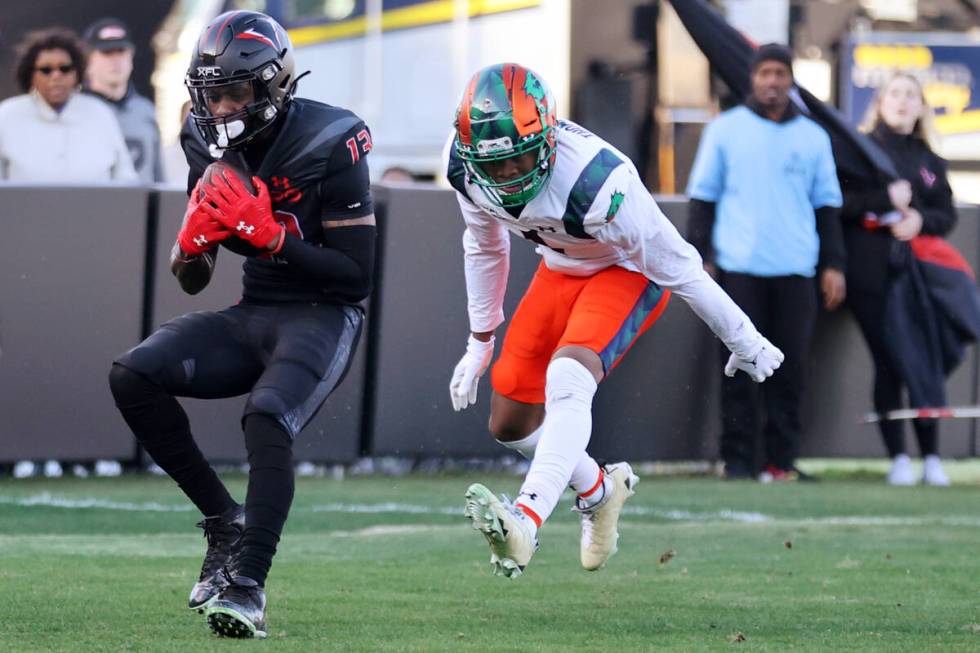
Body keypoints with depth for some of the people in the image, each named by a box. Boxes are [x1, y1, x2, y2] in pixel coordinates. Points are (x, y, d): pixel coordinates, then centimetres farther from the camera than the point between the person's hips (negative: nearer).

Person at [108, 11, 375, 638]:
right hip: (251, 317, 7)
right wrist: (196, 239, -13)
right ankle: (225, 520, -4)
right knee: (133, 376, -14)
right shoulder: (214, 148, 4)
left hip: (322, 319, -7)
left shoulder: (329, 145, -15)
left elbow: (358, 278, -16)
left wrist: (269, 236, -23)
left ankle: (247, 588, -33)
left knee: (267, 418, -33)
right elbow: (191, 280, 10)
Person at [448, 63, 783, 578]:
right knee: (508, 424, 4)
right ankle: (600, 489, 30)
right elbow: (484, 249, 3)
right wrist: (480, 342, 13)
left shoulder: (596, 181, -39)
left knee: (567, 381, -32)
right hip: (561, 269, 6)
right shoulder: (467, 169, -21)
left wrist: (744, 342, -13)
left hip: (629, 271, -6)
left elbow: (678, 267, -25)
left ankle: (525, 522, -42)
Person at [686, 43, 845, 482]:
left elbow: (826, 205, 16)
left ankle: (782, 460, 4)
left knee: (791, 367, 0)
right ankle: (738, 458, 0)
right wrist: (699, 258, 0)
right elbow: (703, 198, 7)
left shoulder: (813, 137, 12)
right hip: (739, 266, -2)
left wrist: (833, 265, 9)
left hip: (796, 271, 2)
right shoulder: (726, 130, 7)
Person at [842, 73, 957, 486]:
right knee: (887, 364, -3)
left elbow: (947, 215, 12)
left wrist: (921, 220, -8)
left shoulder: (929, 161, 17)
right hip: (871, 274, -2)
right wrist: (886, 199, -12)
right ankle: (898, 459, 0)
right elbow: (837, 202, -4)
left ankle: (931, 459, 1)